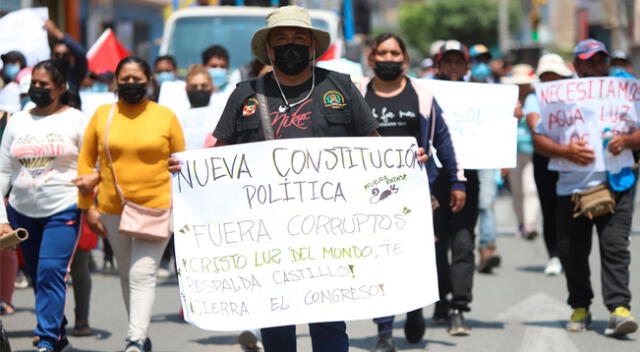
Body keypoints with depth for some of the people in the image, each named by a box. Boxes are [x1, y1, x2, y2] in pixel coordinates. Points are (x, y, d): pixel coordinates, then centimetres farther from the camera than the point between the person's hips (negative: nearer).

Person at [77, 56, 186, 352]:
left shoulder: (165, 117, 1)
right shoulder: (102, 115, 5)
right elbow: (86, 162, 8)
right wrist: (87, 207, 3)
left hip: (157, 208, -3)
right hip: (113, 210, 3)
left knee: (143, 274, -14)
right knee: (126, 275, 13)